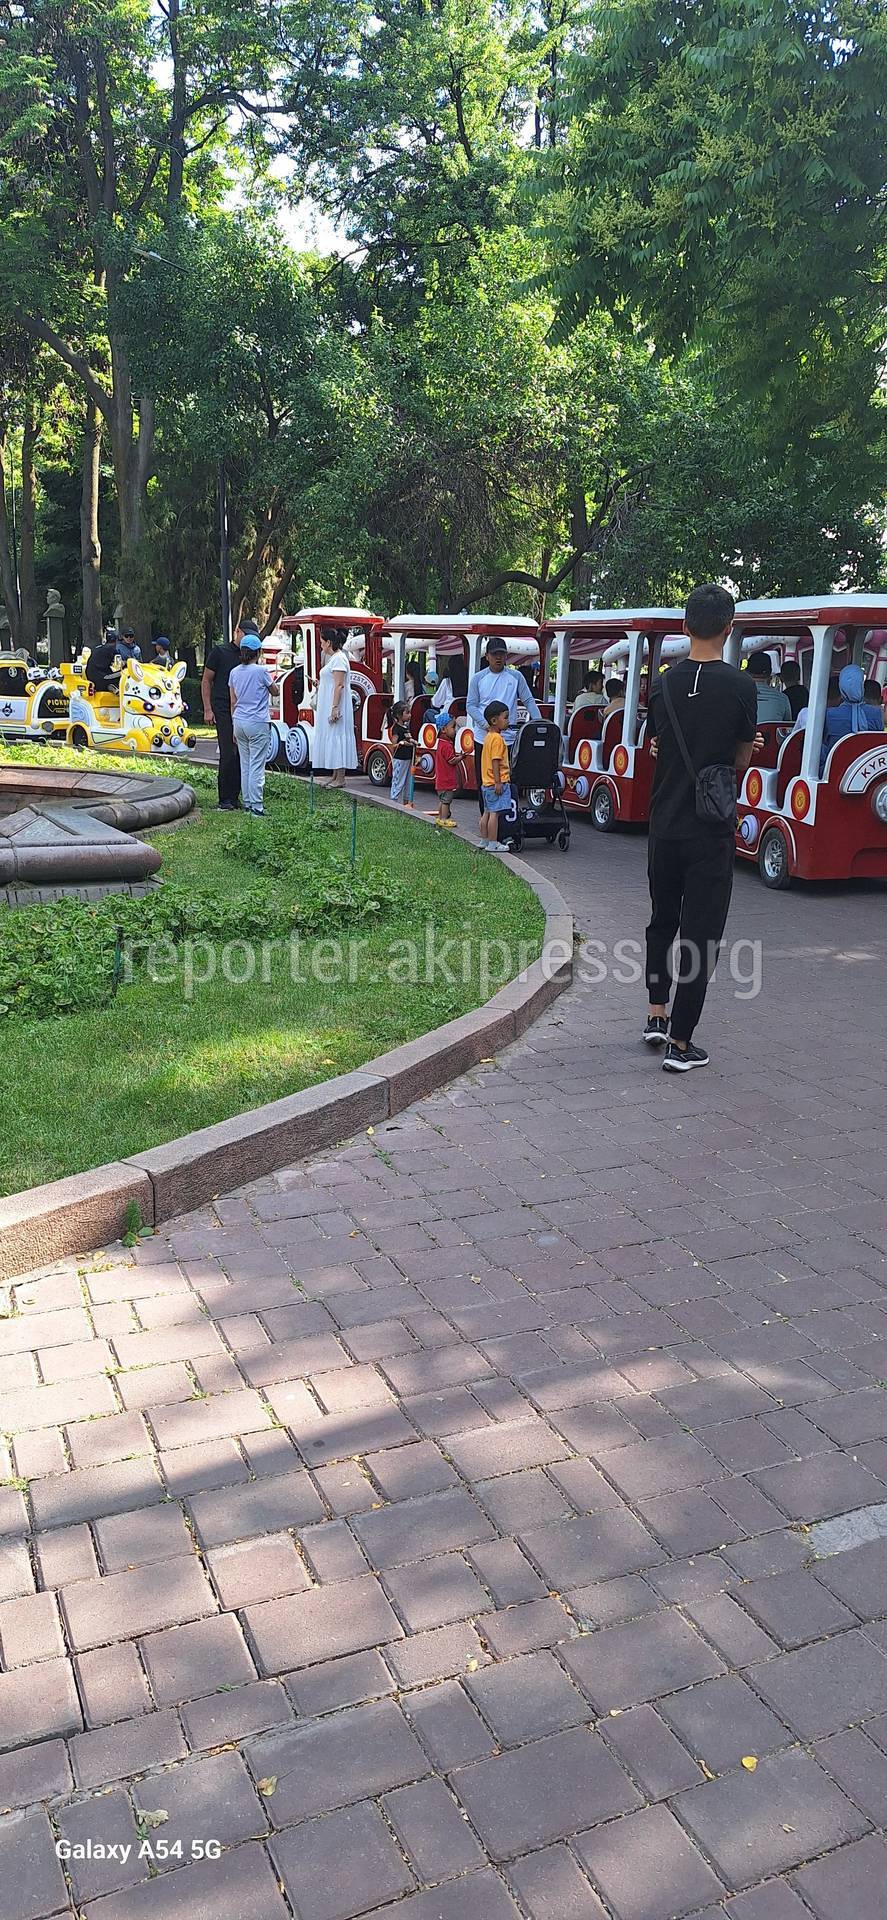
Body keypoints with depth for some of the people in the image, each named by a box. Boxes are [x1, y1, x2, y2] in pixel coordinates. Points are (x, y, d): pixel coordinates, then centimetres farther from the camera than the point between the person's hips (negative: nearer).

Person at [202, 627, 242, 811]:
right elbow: (206, 681, 0)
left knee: (241, 755, 4)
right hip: (223, 710, -5)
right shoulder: (219, 651, 0)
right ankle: (225, 800, -3)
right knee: (228, 754, -10)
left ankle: (234, 797, 13)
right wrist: (208, 709, -7)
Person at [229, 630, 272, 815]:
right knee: (257, 766, -4)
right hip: (257, 723, -6)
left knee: (245, 766, 12)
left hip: (239, 722, 6)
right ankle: (256, 806, -5)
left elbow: (233, 702, 12)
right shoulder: (261, 671, -9)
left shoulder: (234, 672, 7)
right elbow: (274, 690, 8)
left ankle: (247, 803, 15)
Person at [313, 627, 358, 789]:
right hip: (328, 706, 10)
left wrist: (335, 707, -24)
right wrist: (321, 684, 28)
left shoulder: (339, 658, -14)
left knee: (336, 737, -9)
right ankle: (335, 776, 15)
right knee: (332, 739, 11)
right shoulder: (333, 658, 17)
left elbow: (339, 685, -20)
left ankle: (340, 779, -7)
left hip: (335, 706, -10)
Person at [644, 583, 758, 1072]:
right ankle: (680, 1042, 5)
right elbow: (741, 760, 0)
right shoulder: (740, 686, -10)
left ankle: (657, 1014, 25)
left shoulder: (663, 684, 0)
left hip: (664, 825, 4)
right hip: (711, 830, -4)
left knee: (662, 921, 23)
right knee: (700, 934, 3)